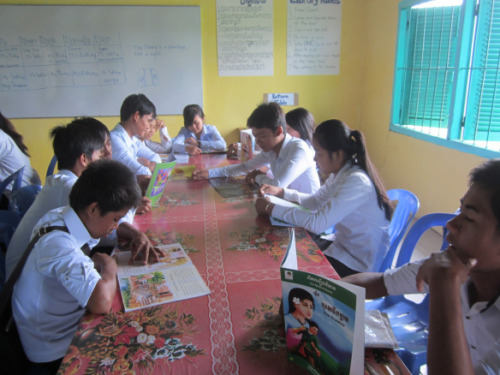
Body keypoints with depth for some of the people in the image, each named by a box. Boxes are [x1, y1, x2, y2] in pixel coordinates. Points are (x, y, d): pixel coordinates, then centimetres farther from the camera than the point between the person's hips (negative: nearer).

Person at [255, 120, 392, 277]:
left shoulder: (356, 181, -28)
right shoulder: (341, 173, 0)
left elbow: (317, 223, -33)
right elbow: (315, 201, 12)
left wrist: (271, 208, -25)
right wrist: (281, 192, 0)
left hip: (358, 265, -7)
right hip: (343, 245, 8)